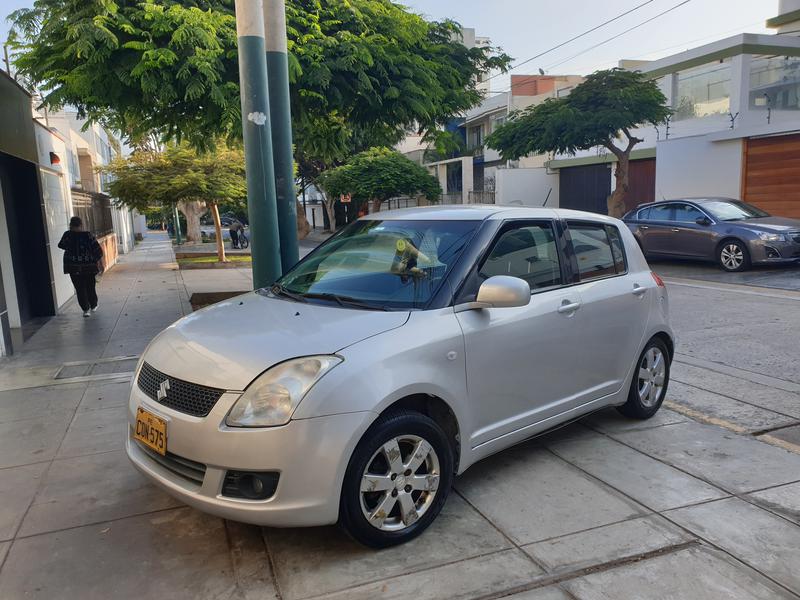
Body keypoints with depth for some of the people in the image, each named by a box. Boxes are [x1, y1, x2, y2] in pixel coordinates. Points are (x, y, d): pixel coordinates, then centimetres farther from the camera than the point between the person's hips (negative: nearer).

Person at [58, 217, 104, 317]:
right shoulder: (88, 235, -8)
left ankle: (86, 309, -2)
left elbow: (61, 245, 10)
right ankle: (93, 306, 30)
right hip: (89, 266, 1)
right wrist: (100, 263, 3)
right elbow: (98, 250, -8)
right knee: (90, 286, 16)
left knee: (80, 288, 5)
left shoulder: (68, 235, -7)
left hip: (74, 267, 0)